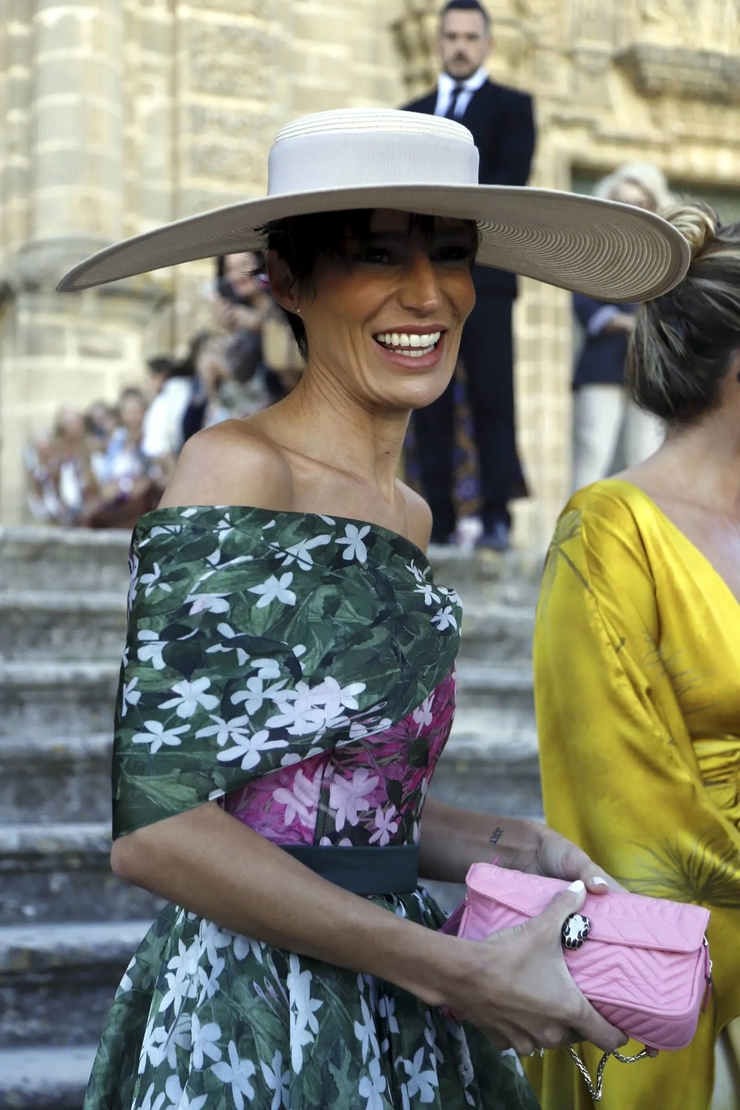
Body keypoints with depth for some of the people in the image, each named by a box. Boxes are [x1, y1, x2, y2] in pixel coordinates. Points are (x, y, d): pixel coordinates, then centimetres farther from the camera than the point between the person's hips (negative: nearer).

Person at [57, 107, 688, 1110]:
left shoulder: (406, 515, 9)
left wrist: (504, 849, 0)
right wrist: (458, 971, -18)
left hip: (394, 1022, 7)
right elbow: (150, 822, -20)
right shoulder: (236, 471, -14)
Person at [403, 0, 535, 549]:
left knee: (492, 398, -8)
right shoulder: (411, 114, 22)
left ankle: (497, 517, -10)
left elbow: (510, 181, -5)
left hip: (484, 274, -4)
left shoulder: (512, 107, 10)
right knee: (430, 403, 0)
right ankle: (441, 520, 1)